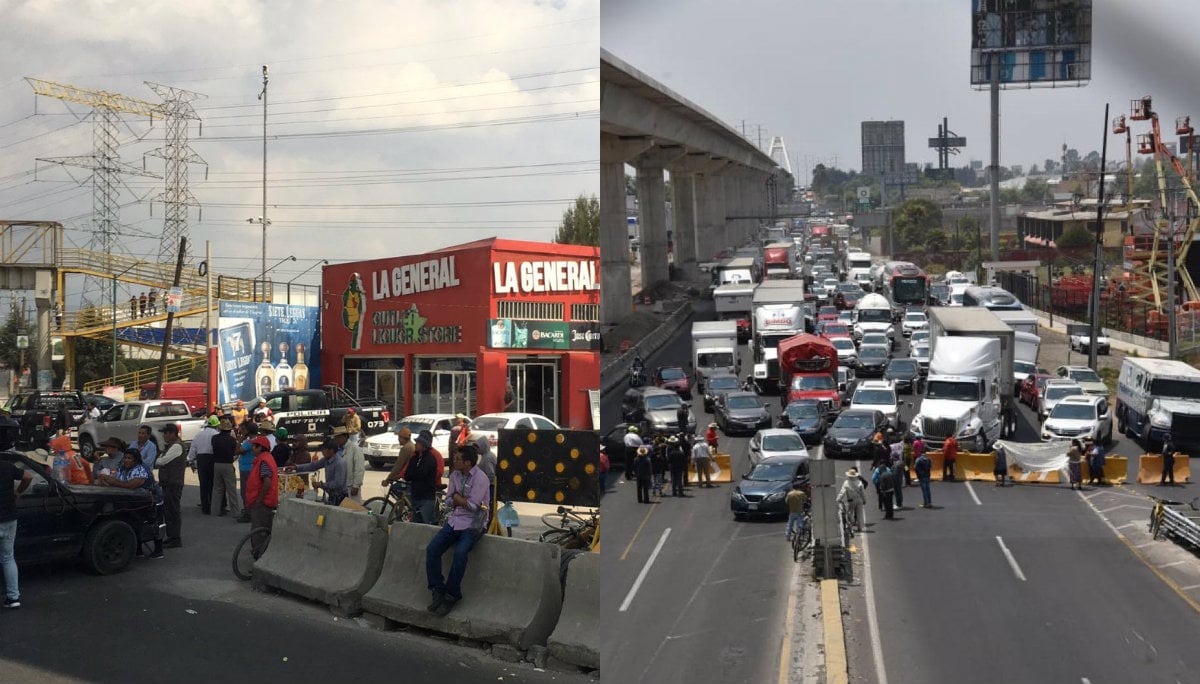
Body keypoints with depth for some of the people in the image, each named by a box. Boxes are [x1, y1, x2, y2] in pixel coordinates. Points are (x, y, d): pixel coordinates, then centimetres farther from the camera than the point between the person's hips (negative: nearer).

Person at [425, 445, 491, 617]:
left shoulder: (480, 478, -14)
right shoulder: (455, 475, 8)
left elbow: (473, 506, -19)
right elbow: (448, 502, 9)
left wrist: (457, 497, -4)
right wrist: (464, 500, -9)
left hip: (473, 524, -7)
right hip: (455, 520, 7)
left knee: (460, 553, -31)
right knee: (432, 549, -14)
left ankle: (451, 596, -18)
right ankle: (438, 591, -7)